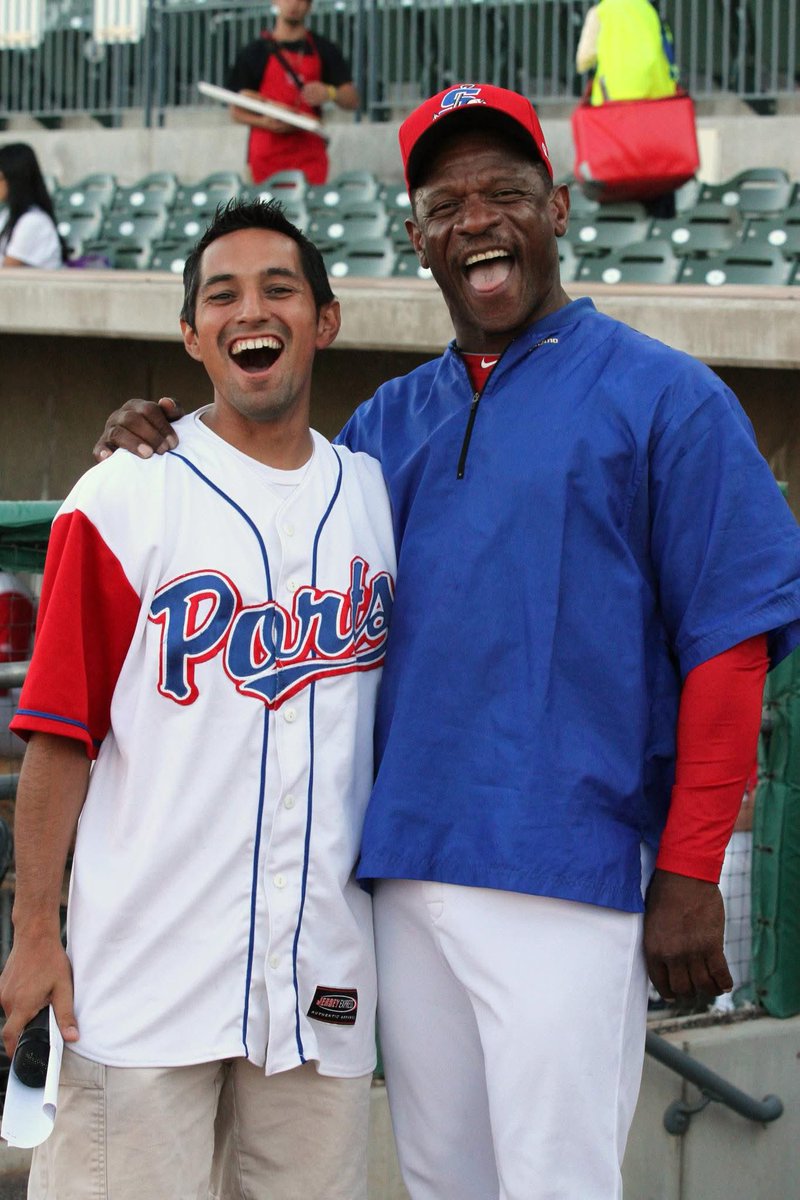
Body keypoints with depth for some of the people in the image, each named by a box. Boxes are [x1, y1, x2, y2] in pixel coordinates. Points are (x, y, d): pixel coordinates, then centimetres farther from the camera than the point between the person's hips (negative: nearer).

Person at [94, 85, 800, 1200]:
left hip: (566, 875, -6)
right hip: (405, 873, 6)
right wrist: (162, 457, 5)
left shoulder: (661, 396, -1)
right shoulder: (389, 420, 16)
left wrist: (689, 875, -12)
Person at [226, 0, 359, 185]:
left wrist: (329, 93, -13)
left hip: (310, 155, 1)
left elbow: (352, 101, 9)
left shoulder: (324, 50, 12)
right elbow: (236, 112, 8)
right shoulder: (255, 52, 9)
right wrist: (264, 122, -12)